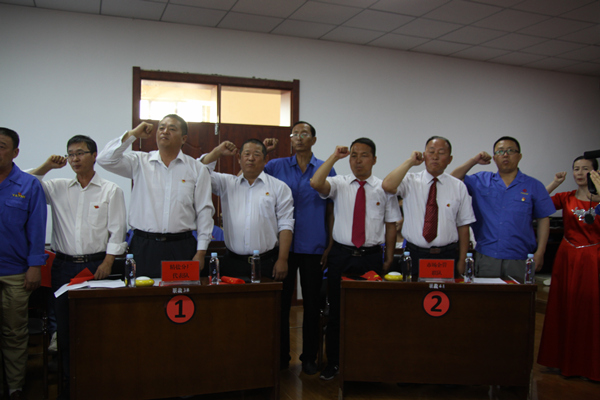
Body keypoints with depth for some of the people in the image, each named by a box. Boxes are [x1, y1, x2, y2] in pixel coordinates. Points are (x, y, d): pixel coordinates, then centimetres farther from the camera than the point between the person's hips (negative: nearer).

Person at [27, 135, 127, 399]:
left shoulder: (111, 190, 3)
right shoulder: (58, 188, 11)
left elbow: (117, 230, 0)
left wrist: (107, 263, -8)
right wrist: (46, 167, 1)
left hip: (96, 265, -3)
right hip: (64, 266, 3)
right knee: (65, 325, 6)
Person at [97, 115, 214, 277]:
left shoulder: (196, 168, 6)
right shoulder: (140, 162, 8)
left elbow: (204, 211, 4)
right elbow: (105, 159, -3)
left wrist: (201, 252, -1)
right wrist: (132, 134, -2)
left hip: (181, 247, 0)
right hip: (144, 246, 1)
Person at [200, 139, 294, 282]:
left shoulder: (279, 187, 5)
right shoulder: (227, 183, 13)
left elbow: (285, 225, 0)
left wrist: (282, 260, -7)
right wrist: (217, 152, -3)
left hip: (266, 263, -2)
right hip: (232, 262, 2)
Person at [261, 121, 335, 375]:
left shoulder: (326, 170, 3)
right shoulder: (277, 166, 4)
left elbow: (330, 211, 4)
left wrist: (330, 245, 0)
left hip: (313, 246, 0)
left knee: (312, 302, 9)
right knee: (282, 301, 8)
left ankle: (309, 357, 24)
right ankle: (280, 356, 23)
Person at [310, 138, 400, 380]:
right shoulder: (338, 184, 2)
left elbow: (391, 225, 6)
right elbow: (315, 183, -20)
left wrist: (389, 260, 3)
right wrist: (335, 156, -13)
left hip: (371, 257, 0)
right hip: (341, 256, 0)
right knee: (336, 311, 8)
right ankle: (333, 363, 23)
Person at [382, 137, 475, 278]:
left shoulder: (459, 187, 4)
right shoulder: (411, 181, 1)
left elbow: (463, 225, 4)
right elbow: (387, 186, -21)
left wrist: (462, 261, 0)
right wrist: (410, 162, -14)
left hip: (447, 257, 1)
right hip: (415, 256, 0)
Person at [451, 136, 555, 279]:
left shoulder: (534, 186, 6)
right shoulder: (481, 181, 8)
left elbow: (543, 219, 6)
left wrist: (540, 252, -1)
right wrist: (474, 161, -3)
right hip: (486, 257, 1)